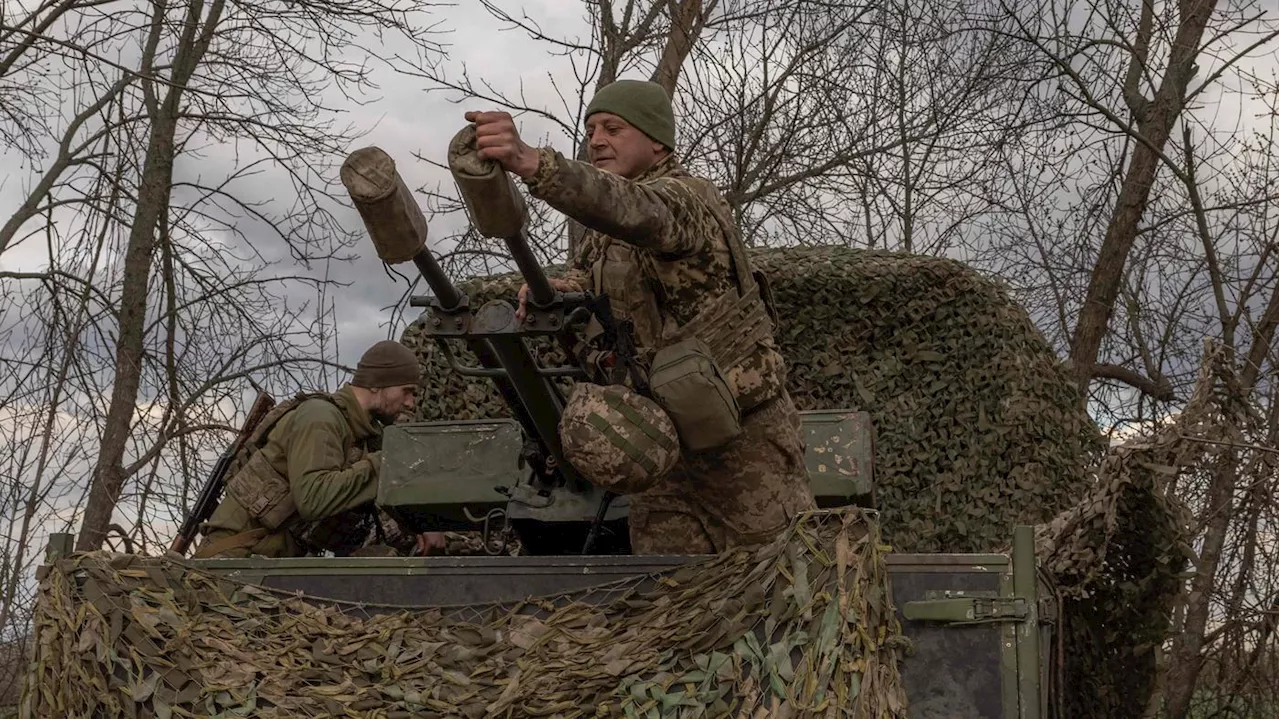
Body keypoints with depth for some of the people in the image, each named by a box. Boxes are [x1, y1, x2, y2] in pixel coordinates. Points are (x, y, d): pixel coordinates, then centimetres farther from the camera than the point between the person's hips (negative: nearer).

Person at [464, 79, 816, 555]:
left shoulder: (687, 198, -16)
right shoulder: (603, 236, 11)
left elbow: (633, 210, -38)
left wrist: (532, 164, -55)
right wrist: (555, 290, -2)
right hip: (660, 437, 8)